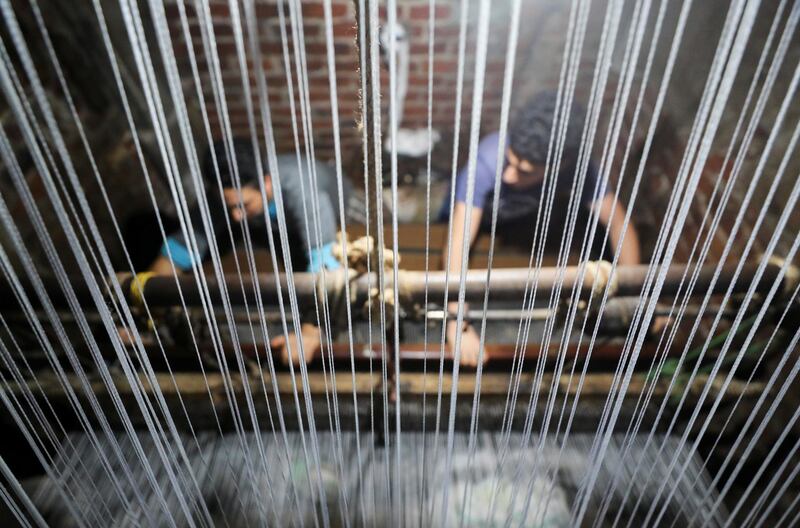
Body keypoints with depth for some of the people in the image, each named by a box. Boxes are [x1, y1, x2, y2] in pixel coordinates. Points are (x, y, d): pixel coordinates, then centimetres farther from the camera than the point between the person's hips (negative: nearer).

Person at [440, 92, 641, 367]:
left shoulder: (576, 166, -32)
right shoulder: (487, 160, -42)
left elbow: (618, 223, -23)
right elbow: (457, 245, -47)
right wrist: (458, 323, -52)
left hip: (525, 219, 4)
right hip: (473, 218, -3)